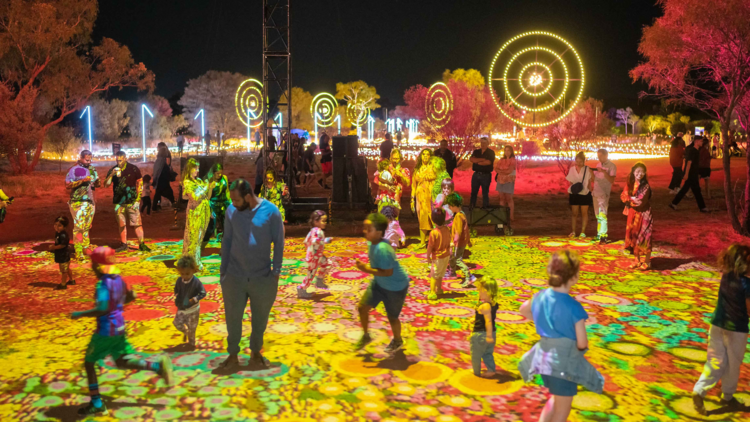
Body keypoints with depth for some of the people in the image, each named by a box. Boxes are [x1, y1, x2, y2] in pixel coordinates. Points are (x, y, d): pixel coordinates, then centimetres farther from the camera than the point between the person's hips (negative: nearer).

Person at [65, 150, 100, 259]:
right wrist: (82, 181, -22)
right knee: (79, 226, -11)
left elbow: (98, 184, 19)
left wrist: (97, 182, -6)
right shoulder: (73, 170, -5)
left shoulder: (92, 169, 13)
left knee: (87, 226, 12)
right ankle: (78, 252, -12)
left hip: (90, 202, 6)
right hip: (78, 202, -6)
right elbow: (67, 185, -12)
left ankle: (86, 247, 22)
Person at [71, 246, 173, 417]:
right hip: (119, 327, 8)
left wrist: (80, 314, -20)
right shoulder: (118, 279, 4)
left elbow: (102, 309, -30)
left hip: (106, 331, -8)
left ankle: (97, 405, 15)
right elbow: (131, 296, 17)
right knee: (122, 362, 16)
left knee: (89, 363, 10)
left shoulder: (103, 284, -21)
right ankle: (159, 366, -4)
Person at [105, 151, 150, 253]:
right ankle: (124, 245, 18)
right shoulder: (113, 170, 6)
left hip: (132, 201, -3)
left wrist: (138, 199, -4)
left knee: (137, 223, -5)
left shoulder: (134, 169, -1)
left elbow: (140, 183, 2)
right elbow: (106, 184, 0)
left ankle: (141, 244, 2)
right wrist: (112, 174, -18)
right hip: (118, 202, 3)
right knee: (122, 224, 9)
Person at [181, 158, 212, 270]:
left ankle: (196, 260, 23)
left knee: (199, 237, 13)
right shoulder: (187, 183, -8)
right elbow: (194, 197, -19)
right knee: (193, 237, 1)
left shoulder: (199, 181, 11)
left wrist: (210, 188, -3)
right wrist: (206, 187, -16)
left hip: (204, 212, 7)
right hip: (195, 213, -7)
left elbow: (207, 197, 13)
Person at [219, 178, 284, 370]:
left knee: (260, 318, 14)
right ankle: (232, 355, 26)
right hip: (234, 276, 1)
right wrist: (223, 270, 4)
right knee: (232, 318, 8)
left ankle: (255, 353, 34)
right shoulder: (231, 211, -3)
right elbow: (227, 241, 5)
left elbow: (278, 243, -3)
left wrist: (276, 271, -6)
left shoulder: (271, 212, -10)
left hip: (263, 277, -1)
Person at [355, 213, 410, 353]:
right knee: (362, 307, 6)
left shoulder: (382, 249, -36)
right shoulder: (371, 243, -9)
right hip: (379, 283, 8)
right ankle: (366, 336, 30)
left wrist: (367, 269, -32)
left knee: (392, 317, 12)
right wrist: (367, 267, -2)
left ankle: (397, 341, 41)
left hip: (396, 287, -8)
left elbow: (388, 272, -33)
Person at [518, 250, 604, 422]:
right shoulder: (574, 307, -24)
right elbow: (582, 343, -18)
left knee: (556, 398, 32)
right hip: (564, 362, -6)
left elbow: (523, 310, 16)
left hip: (544, 357, 7)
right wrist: (581, 346, 5)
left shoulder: (541, 296, -6)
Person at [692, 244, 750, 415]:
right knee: (733, 365, 14)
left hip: (717, 325, 5)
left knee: (715, 362, 10)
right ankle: (727, 397, 28)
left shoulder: (725, 277, -1)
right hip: (736, 329, -5)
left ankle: (699, 390, -3)